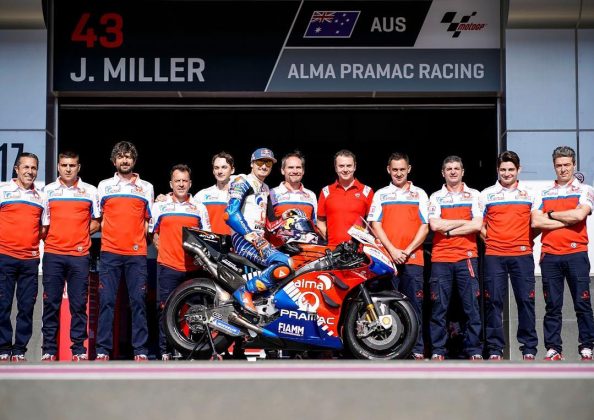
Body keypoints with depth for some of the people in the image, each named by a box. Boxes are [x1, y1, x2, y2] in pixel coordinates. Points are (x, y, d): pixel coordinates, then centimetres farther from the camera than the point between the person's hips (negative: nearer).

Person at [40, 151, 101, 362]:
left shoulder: (90, 191, 9)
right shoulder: (48, 190, 11)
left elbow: (96, 222, 14)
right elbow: (42, 222, 13)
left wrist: (81, 235, 0)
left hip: (79, 254, -1)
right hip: (53, 253, 1)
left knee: (79, 304, 0)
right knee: (51, 303, 1)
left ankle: (79, 349, 5)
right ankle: (49, 349, 5)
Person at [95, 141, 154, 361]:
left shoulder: (146, 187, 13)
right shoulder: (104, 186, 13)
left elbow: (150, 220, 14)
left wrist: (141, 238, 1)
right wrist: (107, 235, 3)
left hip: (137, 254, 0)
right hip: (109, 252, 0)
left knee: (138, 301, -2)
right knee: (106, 301, -3)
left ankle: (140, 351, 0)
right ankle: (103, 350, -1)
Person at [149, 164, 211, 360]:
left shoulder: (199, 208, 13)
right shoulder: (159, 206, 10)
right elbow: (153, 233, 15)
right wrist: (163, 250, 2)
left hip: (194, 268, 1)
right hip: (168, 267, -1)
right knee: (166, 309, -3)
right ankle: (165, 350, 2)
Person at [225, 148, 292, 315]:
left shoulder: (265, 189, 22)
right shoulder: (242, 182, -5)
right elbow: (231, 213, -19)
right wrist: (254, 238, -23)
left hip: (259, 238, 9)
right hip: (242, 238, -9)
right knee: (283, 264, -29)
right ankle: (245, 291, -24)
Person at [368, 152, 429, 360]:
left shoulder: (419, 194, 12)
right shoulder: (381, 195, 13)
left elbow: (425, 227, 6)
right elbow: (376, 225, 5)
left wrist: (407, 251, -6)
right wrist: (392, 250, -7)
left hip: (413, 258, 0)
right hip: (386, 258, 0)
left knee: (414, 304, -2)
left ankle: (417, 350, 0)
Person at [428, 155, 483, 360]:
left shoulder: (474, 195, 9)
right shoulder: (436, 197, 10)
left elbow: (477, 225, -5)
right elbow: (434, 225, -6)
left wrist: (449, 230, -6)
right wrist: (464, 222, -4)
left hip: (467, 257, 0)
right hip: (440, 258, 1)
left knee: (472, 306, -1)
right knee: (439, 307, 1)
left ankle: (474, 350, 4)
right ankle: (438, 351, 6)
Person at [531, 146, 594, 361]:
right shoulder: (544, 193, 13)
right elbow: (535, 222, -1)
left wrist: (551, 215, -2)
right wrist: (566, 220, -6)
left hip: (576, 254, -2)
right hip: (550, 255, 2)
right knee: (552, 306, 4)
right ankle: (553, 349, 8)